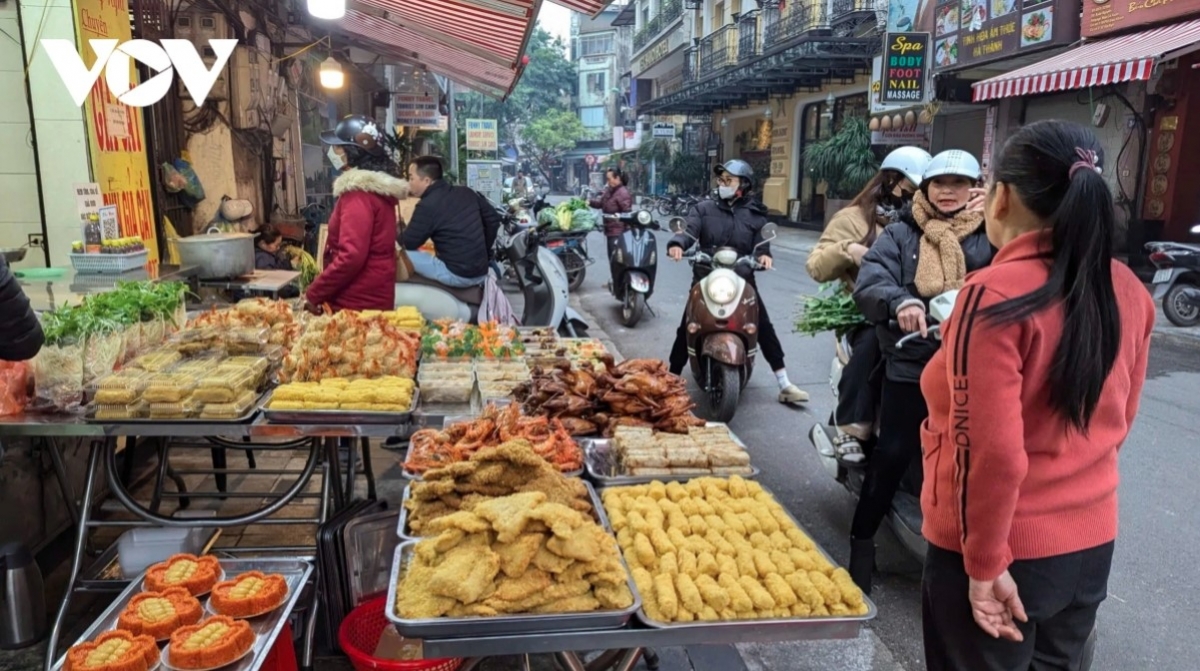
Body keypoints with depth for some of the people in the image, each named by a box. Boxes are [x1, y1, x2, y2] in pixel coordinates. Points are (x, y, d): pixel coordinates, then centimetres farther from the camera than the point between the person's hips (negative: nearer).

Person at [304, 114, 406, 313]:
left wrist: (313, 293, -15)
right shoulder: (377, 187, 11)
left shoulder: (358, 193, -17)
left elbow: (351, 256, -25)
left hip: (357, 304, -9)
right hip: (374, 299, 9)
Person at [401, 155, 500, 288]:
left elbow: (408, 244, -4)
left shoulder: (427, 206, -12)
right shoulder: (466, 193, 8)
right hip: (481, 273, 8)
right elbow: (493, 218, 13)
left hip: (456, 275, -8)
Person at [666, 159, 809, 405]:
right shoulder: (704, 208, 5)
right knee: (686, 328, -4)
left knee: (764, 328, -1)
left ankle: (785, 385, 6)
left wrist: (764, 254, -23)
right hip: (706, 278, 0)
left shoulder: (754, 214, 8)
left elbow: (760, 242, 1)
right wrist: (677, 244, -33)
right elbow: (689, 231, -10)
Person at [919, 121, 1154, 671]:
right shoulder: (1126, 289, -2)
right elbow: (1118, 418, 9)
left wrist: (985, 565, -13)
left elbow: (990, 451, -24)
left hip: (1008, 550, -6)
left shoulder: (995, 296, -23)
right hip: (1092, 541, 6)